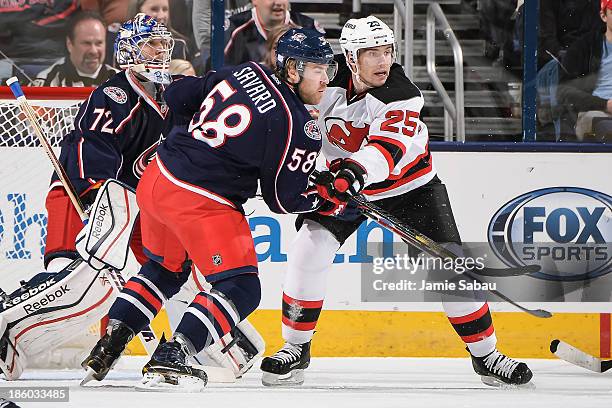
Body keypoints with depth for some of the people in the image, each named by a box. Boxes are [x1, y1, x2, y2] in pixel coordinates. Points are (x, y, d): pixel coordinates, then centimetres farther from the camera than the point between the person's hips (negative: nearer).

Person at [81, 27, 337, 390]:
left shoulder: (245, 73, 7)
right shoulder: (297, 127, -12)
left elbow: (177, 97, 17)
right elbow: (285, 200, -5)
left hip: (156, 179, 8)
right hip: (202, 203, -8)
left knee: (165, 269, 29)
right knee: (241, 288, 0)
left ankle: (108, 345, 24)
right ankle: (170, 359, -12)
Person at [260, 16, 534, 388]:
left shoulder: (402, 93, -27)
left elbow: (386, 147, -43)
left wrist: (356, 173, -61)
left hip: (408, 183, -2)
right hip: (342, 179, 2)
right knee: (309, 249, -17)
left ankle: (486, 354, 7)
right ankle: (296, 349, -4)